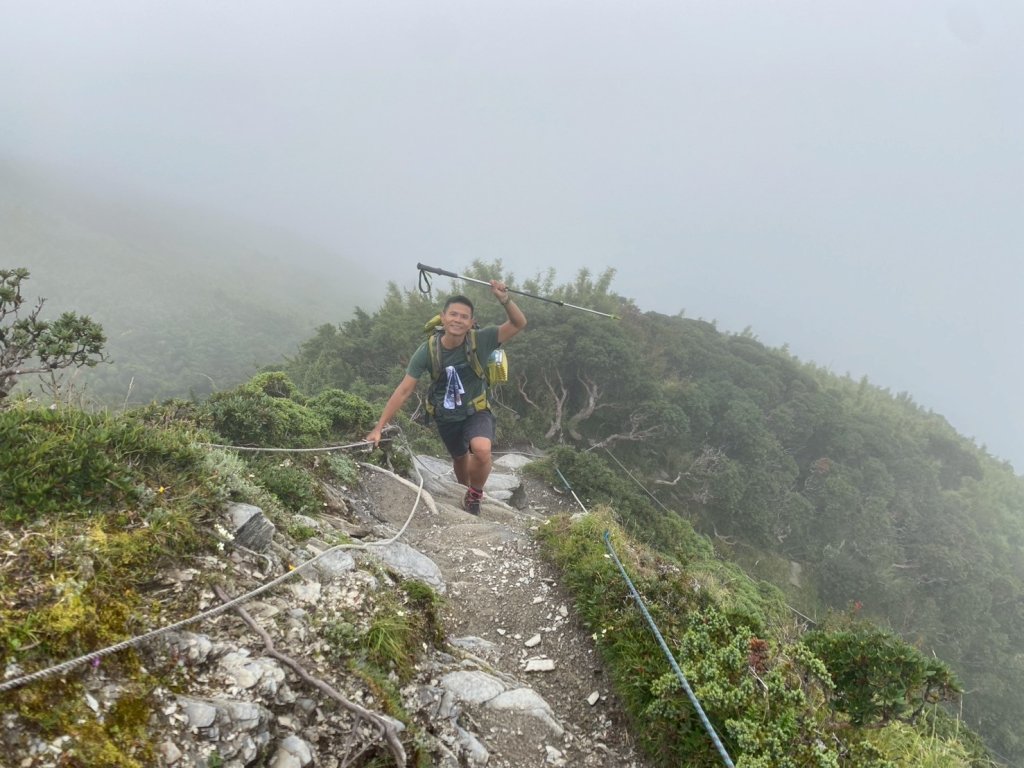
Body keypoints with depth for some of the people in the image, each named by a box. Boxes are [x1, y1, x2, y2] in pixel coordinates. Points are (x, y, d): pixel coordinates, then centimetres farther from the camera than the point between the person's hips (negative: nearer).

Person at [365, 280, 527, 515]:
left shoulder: (480, 341, -22)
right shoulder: (427, 351, -20)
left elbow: (518, 324, -26)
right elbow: (403, 391, -16)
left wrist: (505, 300, -45)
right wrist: (379, 427, -18)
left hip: (476, 412, -2)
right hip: (447, 417, 2)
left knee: (482, 450, -31)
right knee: (460, 459, 22)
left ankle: (474, 495, -1)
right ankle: (466, 491, 57)